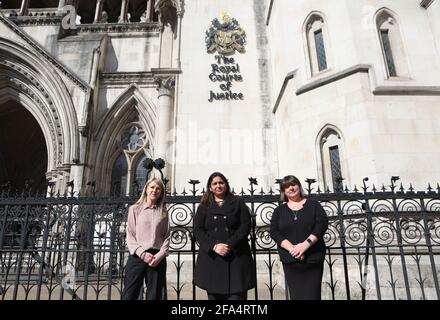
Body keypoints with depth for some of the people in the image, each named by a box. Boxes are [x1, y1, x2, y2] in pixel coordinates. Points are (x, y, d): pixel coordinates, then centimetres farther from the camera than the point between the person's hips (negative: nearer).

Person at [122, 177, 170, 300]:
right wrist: (142, 253, -11)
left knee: (154, 296, 6)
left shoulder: (163, 212, 11)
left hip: (157, 258, 1)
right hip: (137, 256, -1)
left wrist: (159, 255, -9)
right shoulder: (135, 209, 7)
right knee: (129, 295, -2)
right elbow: (130, 235, 1)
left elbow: (167, 237, 6)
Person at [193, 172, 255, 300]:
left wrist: (229, 245, -13)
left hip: (236, 257, -1)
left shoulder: (237, 202, 8)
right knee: (214, 295, 6)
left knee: (237, 295, -5)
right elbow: (198, 230, 3)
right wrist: (214, 246, -13)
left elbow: (245, 226, -1)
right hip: (211, 258, 2)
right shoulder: (204, 206, 12)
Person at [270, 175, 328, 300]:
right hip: (290, 261, 2)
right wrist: (291, 248, -16)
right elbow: (274, 232, -1)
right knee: (296, 295, 5)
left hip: (313, 258, -1)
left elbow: (322, 223, -7)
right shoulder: (279, 210, 10)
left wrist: (306, 244, -19)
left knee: (312, 295, -4)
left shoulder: (313, 205, 7)